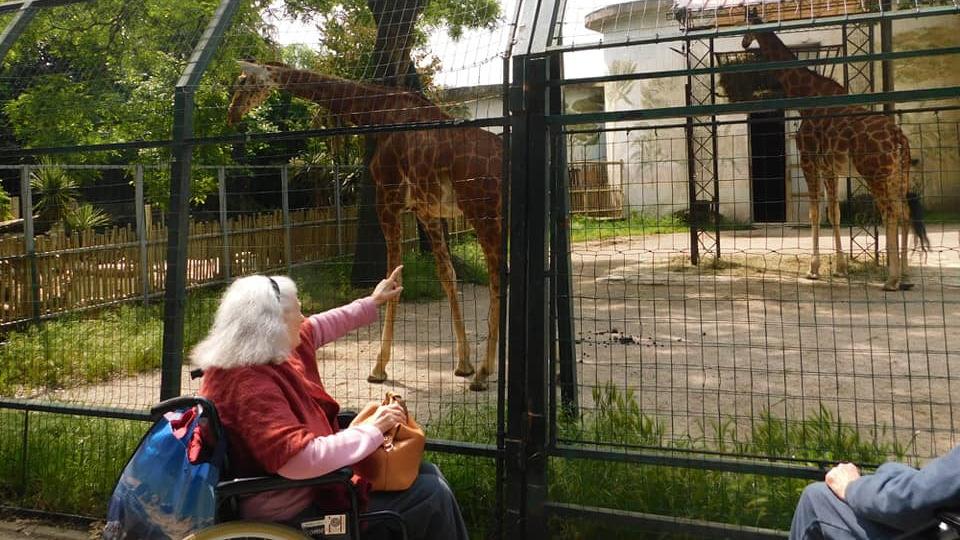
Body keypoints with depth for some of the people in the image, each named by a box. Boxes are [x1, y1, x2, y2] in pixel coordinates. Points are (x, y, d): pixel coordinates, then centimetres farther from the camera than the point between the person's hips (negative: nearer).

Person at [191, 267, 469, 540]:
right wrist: (372, 429, -27)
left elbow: (316, 329, 20)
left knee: (427, 473, 13)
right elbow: (303, 460, -40)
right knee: (429, 495, -6)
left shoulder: (251, 360, 1)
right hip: (296, 511, -10)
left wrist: (372, 302, 30)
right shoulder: (251, 386, -31)